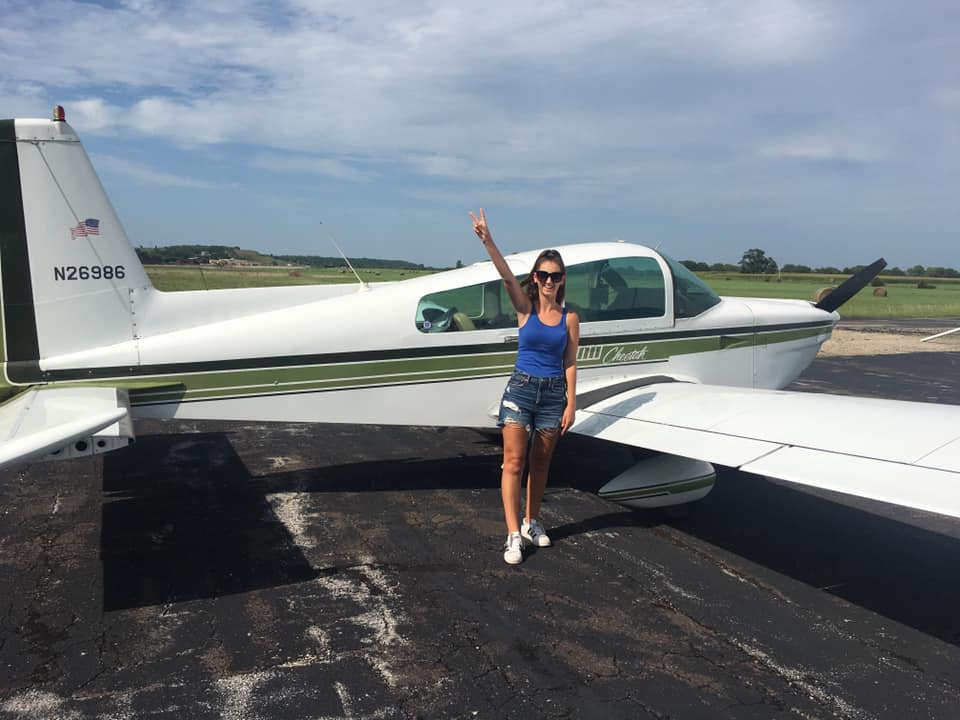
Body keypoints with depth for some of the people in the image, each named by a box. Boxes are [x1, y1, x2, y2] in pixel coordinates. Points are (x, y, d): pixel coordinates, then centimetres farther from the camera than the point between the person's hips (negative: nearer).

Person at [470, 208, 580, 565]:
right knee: (513, 462, -5)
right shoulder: (525, 308, -3)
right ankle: (513, 534, -1)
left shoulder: (569, 318, 2)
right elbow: (507, 276, -20)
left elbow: (570, 364, 3)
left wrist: (571, 404, -1)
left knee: (540, 463, 13)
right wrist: (487, 241, -35)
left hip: (553, 393, 2)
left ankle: (531, 522, 31)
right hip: (521, 388, -2)